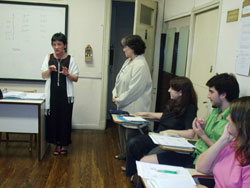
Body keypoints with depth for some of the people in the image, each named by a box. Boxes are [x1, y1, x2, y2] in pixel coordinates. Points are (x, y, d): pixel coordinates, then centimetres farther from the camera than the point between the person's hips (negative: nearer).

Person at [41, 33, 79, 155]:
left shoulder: (70, 59, -2)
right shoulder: (49, 58, 4)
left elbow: (76, 79, 0)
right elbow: (43, 76, 5)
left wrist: (67, 74, -19)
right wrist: (49, 70, -14)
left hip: (66, 94, -2)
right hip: (52, 93, 2)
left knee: (65, 118, 4)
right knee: (53, 118, 4)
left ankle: (64, 143, 21)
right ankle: (57, 143, 20)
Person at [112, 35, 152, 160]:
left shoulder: (140, 65, -20)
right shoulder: (128, 62, 9)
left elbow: (134, 90, -23)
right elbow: (119, 80, 15)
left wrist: (120, 100, -13)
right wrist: (115, 95, 1)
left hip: (133, 108, -10)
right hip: (124, 106, 10)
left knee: (131, 135, 0)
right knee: (122, 130, 22)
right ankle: (125, 153, 42)